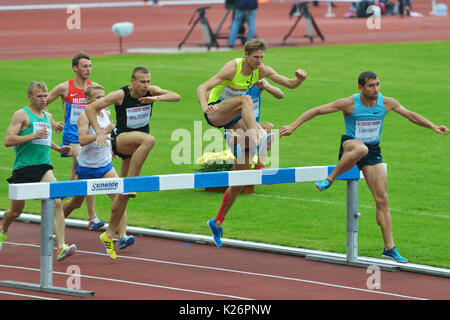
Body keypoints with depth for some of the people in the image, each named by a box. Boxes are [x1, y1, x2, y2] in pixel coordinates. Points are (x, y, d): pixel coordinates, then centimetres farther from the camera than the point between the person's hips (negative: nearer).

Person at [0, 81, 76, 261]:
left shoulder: (47, 116, 16)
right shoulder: (21, 115, -5)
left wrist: (57, 148, 17)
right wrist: (33, 136, -20)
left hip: (44, 167, 4)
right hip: (23, 167, -4)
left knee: (56, 202, -18)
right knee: (16, 211, 10)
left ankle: (61, 247, -25)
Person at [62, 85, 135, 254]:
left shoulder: (106, 113, 6)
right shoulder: (84, 116, -15)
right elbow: (82, 140, -30)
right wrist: (104, 132, -34)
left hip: (105, 165, 5)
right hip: (86, 166, -5)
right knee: (76, 202, 10)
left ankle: (122, 236, -22)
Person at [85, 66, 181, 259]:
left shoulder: (151, 91, -3)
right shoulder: (120, 95, -14)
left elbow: (176, 97, -12)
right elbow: (91, 108, -12)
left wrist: (156, 98, -29)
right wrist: (99, 132, -22)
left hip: (137, 146, 5)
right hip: (120, 140, -5)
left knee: (124, 194, 4)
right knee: (149, 139, -37)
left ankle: (109, 235, 15)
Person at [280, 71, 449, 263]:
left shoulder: (387, 103, -4)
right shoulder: (349, 104, -15)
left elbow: (411, 115, 9)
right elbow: (316, 111, -13)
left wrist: (433, 127, 3)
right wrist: (293, 126, -18)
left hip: (373, 152, 4)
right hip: (350, 146, -4)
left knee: (382, 200, -3)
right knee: (361, 148, -44)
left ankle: (390, 248, 3)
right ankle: (329, 179, -27)